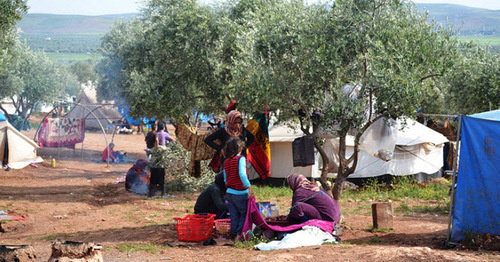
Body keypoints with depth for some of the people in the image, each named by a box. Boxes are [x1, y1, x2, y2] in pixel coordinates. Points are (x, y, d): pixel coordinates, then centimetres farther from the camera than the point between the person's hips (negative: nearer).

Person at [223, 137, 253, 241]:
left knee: (234, 216, 13)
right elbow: (242, 175, -24)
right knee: (244, 214, 7)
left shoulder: (226, 161, 9)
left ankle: (234, 235, 15)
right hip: (240, 194, -6)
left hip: (229, 193, 6)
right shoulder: (240, 159, -11)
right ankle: (239, 235, -2)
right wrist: (249, 187, -25)